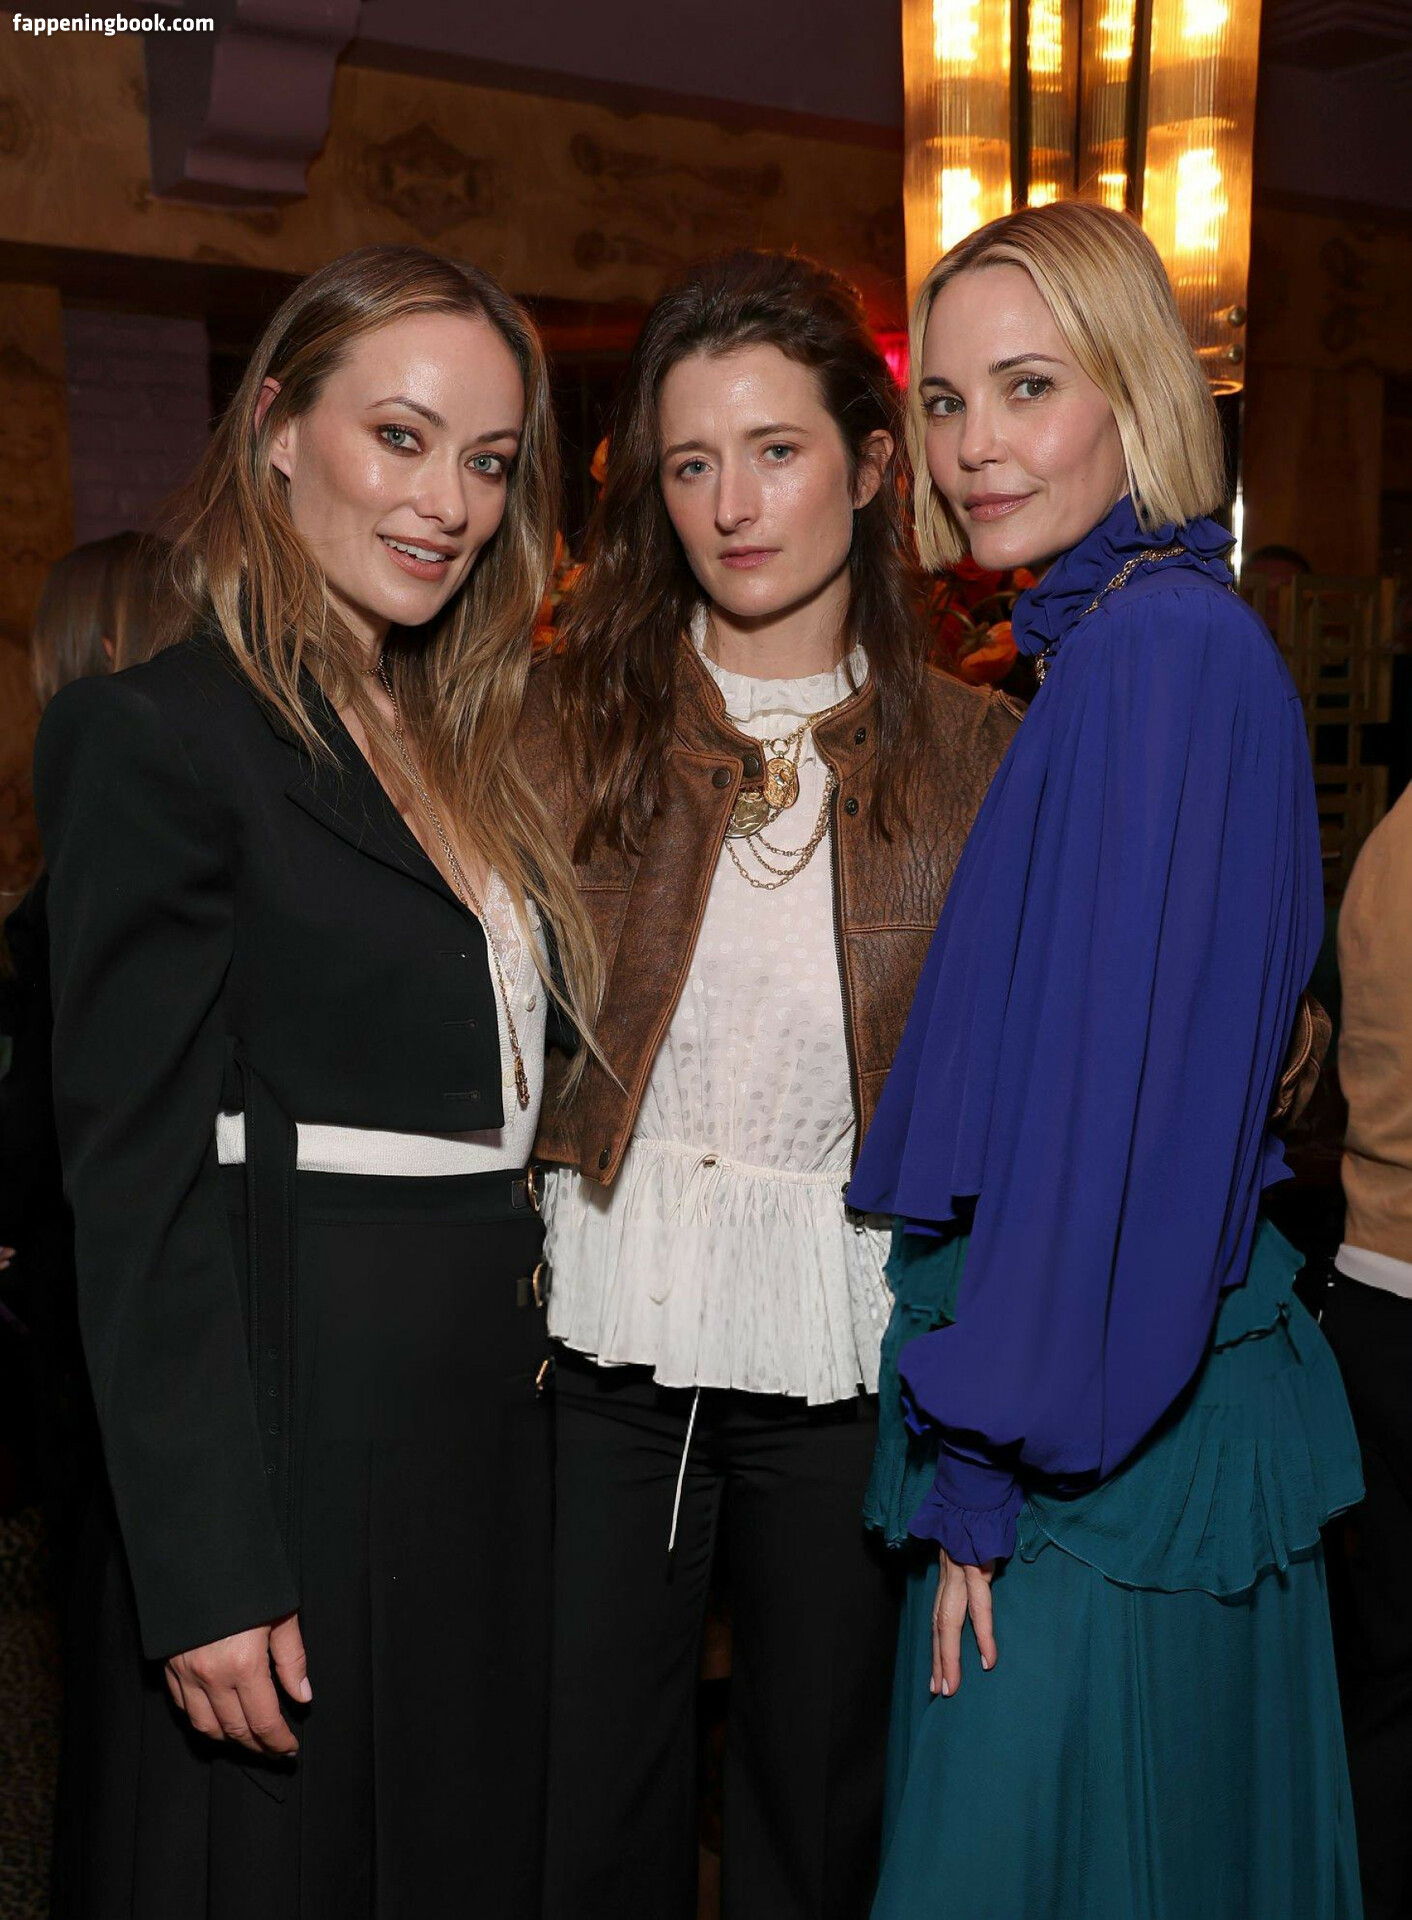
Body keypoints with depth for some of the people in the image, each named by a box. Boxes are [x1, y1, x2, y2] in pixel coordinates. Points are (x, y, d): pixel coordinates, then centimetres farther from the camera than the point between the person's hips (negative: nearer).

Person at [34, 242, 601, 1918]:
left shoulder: (463, 751, 11)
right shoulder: (153, 737, -12)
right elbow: (136, 1186, -16)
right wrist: (206, 1577, -17)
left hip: (486, 1439, 7)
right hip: (290, 1447, -7)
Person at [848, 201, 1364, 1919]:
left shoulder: (1161, 649, -18)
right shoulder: (1114, 643, 12)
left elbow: (1116, 1093, -21)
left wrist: (989, 1479, -15)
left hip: (1100, 1452, -9)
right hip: (1154, 1409, 9)